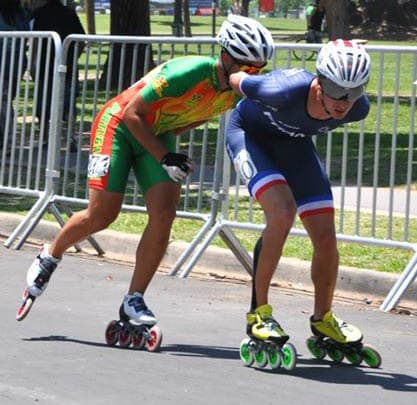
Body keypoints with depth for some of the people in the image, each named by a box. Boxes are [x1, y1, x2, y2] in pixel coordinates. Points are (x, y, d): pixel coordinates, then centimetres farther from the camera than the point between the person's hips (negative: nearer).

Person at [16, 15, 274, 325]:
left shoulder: (234, 95, -11)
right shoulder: (188, 72, -33)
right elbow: (133, 114, -25)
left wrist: (170, 135, 3)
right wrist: (164, 157, -26)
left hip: (159, 135, 6)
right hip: (120, 125, -6)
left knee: (163, 216, -12)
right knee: (101, 215, -9)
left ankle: (134, 300, -1)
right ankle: (50, 256, 21)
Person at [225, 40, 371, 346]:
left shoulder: (358, 109, -26)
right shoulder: (285, 91, -42)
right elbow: (237, 80, -22)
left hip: (294, 143, 5)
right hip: (248, 133, -5)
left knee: (326, 238, -2)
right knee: (282, 212, -28)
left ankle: (323, 319, 21)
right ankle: (258, 312, -15)